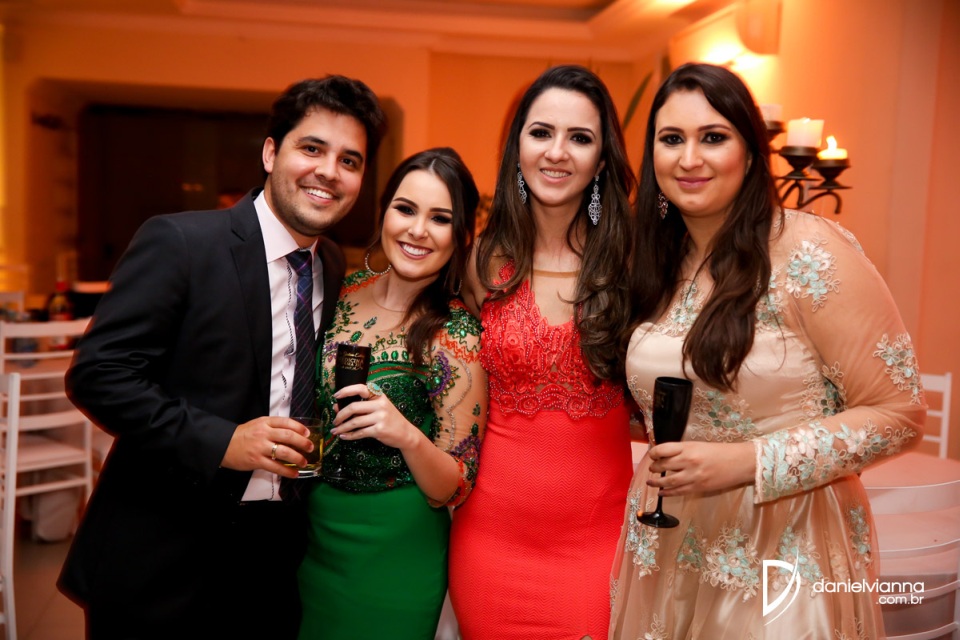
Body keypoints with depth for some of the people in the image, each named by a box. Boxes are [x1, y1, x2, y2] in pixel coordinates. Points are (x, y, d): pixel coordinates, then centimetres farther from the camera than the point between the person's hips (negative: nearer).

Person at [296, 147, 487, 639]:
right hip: (311, 535, 5)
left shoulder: (458, 336, -18)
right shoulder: (344, 291, -5)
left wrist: (407, 435, -31)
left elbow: (452, 489, -14)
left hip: (394, 553, -4)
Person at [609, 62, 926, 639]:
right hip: (665, 547, 6)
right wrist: (663, 462, -1)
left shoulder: (808, 253, -15)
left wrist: (748, 463, -22)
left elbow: (899, 410, -15)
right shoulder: (658, 266, 3)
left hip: (782, 554, -5)